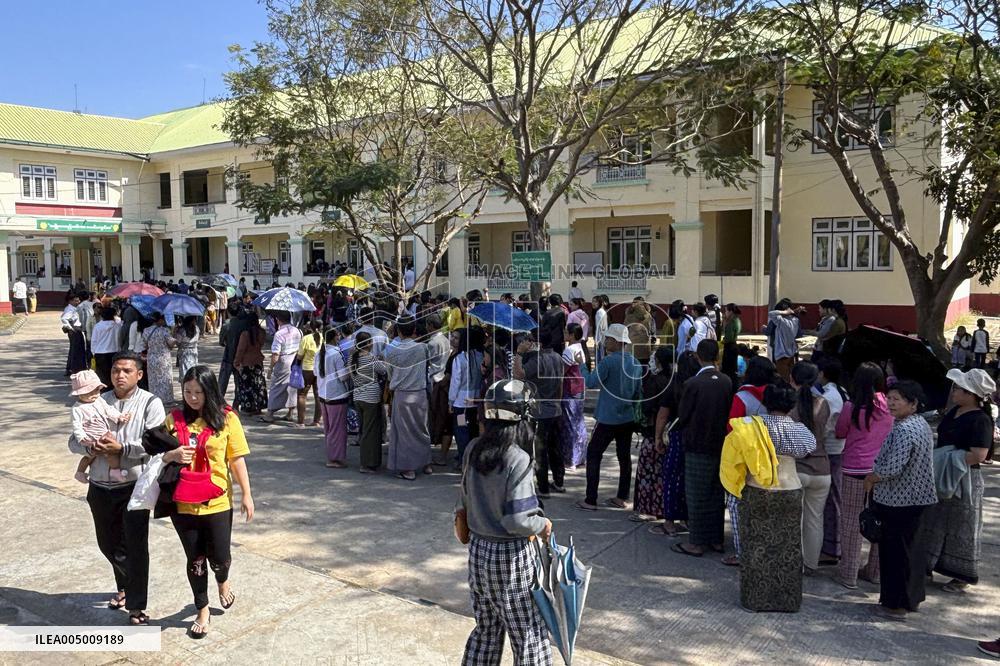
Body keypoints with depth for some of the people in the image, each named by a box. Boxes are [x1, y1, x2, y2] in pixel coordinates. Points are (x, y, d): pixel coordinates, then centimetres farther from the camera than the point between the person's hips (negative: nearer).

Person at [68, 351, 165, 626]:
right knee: (108, 544, 20)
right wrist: (92, 448, -15)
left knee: (136, 547, -1)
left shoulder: (150, 403, -6)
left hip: (134, 487, -5)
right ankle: (126, 585, 45)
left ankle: (136, 605, 12)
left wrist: (122, 448, -22)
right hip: (100, 487, 5)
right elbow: (74, 441, 6)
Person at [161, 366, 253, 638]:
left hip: (217, 502, -2)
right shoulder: (174, 419, 0)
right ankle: (202, 610, 31)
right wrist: (173, 455, -16)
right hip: (183, 503, 2)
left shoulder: (226, 418, -6)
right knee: (195, 559, 11)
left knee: (219, 557, 4)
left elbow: (237, 460, -3)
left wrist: (246, 495, -4)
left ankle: (223, 581, 41)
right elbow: (160, 455, 7)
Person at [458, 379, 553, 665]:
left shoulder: (473, 449, -3)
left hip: (478, 550, 7)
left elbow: (464, 501, 6)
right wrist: (543, 525, -6)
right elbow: (517, 521, -23)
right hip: (511, 557, -7)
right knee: (529, 636, 7)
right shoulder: (518, 460, -22)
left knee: (486, 630, 21)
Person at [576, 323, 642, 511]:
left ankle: (590, 500, 2)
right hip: (628, 418, 7)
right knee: (624, 457, 13)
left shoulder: (608, 361, -17)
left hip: (608, 419, -7)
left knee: (593, 455, 3)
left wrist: (581, 366, -2)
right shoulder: (636, 363, 6)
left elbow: (591, 382, -16)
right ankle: (622, 498, 19)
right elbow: (638, 392, 12)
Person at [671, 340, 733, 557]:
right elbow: (730, 413, 5)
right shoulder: (726, 382, -4)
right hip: (721, 446, 5)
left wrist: (687, 430, 11)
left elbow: (682, 417, -9)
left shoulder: (694, 384, -18)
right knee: (717, 493, 16)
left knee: (697, 496, 4)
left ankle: (697, 543, 10)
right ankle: (717, 539, 25)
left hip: (698, 447, -5)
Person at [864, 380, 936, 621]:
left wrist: (871, 478, -9)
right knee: (911, 548, 19)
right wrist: (875, 474, 11)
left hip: (898, 501, -10)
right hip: (915, 498, 10)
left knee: (896, 552, 1)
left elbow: (892, 468, -28)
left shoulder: (904, 430, -23)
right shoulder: (921, 424, 10)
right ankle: (912, 597, 31)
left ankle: (895, 605, 10)